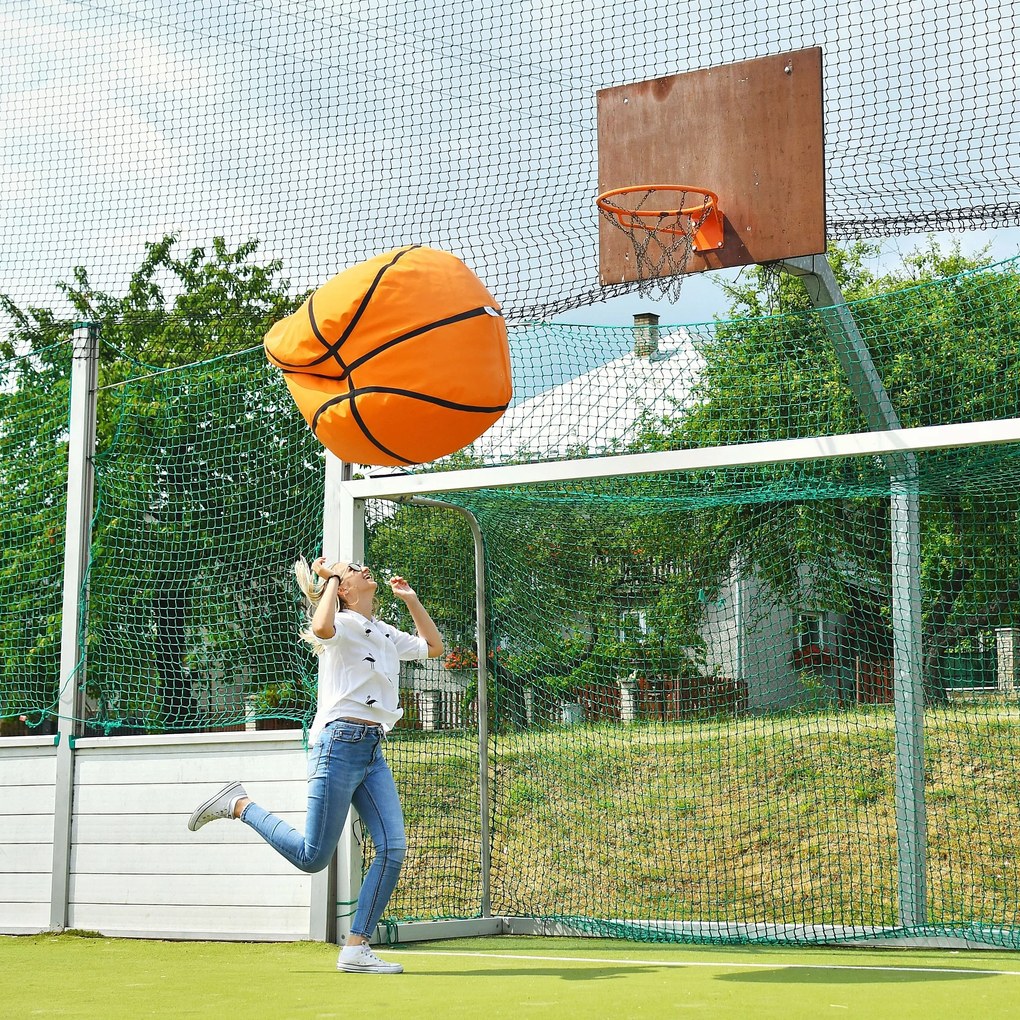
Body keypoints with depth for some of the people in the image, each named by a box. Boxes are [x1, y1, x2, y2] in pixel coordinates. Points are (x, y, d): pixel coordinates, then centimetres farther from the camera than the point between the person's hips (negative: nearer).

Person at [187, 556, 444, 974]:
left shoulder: (387, 635, 20)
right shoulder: (344, 623, -4)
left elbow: (434, 646, 34)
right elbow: (322, 627, -29)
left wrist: (411, 599, 27)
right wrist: (331, 580, -12)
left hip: (374, 753, 8)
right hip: (340, 743, -8)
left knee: (393, 848, -7)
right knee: (312, 856, -7)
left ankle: (355, 949, -3)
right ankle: (239, 804, 12)